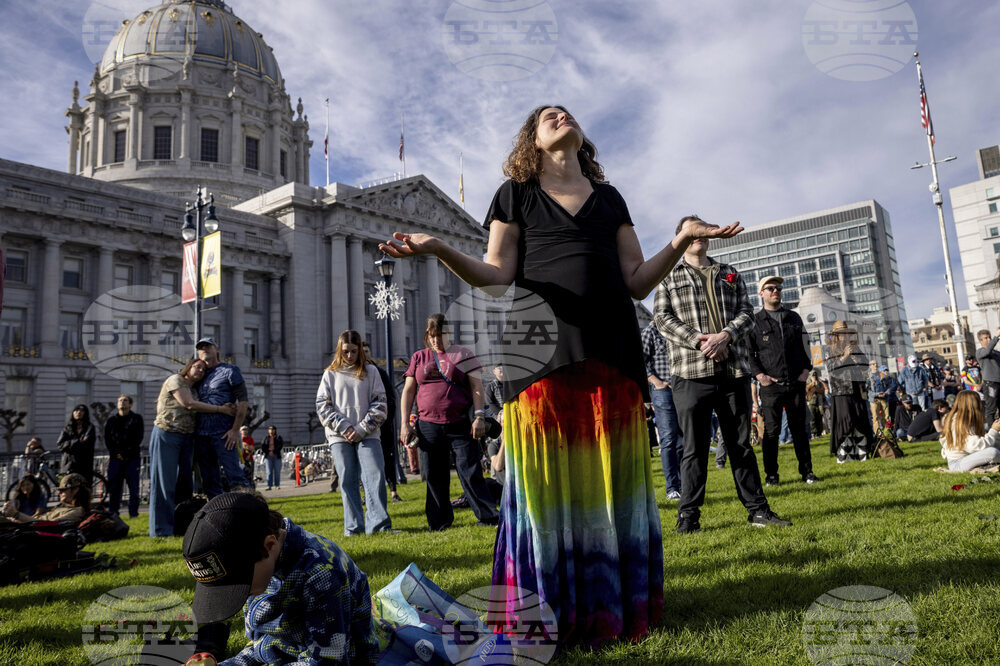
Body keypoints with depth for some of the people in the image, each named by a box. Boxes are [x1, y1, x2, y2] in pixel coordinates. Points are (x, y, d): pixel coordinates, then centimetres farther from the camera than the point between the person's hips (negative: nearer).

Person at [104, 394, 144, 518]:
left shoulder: (137, 418, 7)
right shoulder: (111, 420, 14)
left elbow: (138, 438, -1)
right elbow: (107, 439, 8)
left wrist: (126, 454, -8)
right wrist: (116, 454, -4)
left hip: (132, 458, -2)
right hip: (115, 458, 2)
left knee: (133, 487, -3)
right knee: (114, 486, 1)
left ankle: (133, 513, 1)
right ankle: (113, 512, 8)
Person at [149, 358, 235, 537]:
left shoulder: (195, 391, 17)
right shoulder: (175, 380, -4)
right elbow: (188, 404, -15)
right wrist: (220, 409, -15)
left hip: (186, 438, 8)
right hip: (166, 436, -7)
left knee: (184, 481, 7)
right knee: (164, 482, -5)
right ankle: (161, 529, -1)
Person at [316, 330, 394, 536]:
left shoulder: (370, 371, 7)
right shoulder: (330, 374, 9)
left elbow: (379, 403, 3)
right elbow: (322, 406, 4)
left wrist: (361, 429, -7)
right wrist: (344, 428, -7)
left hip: (367, 435, -1)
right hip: (339, 436, 1)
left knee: (375, 476, -10)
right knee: (347, 480, 0)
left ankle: (379, 523, -7)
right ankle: (353, 526, 5)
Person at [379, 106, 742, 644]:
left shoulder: (609, 196, 21)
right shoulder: (516, 194, 13)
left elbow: (637, 282, 14)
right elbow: (497, 278, 1)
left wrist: (682, 241, 1)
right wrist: (438, 250, -13)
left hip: (610, 350, 3)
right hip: (542, 351, -3)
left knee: (611, 481, 4)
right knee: (548, 482, -4)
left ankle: (614, 606, 16)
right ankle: (552, 614, 9)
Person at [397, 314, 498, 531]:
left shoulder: (463, 355, 5)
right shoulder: (418, 358, 12)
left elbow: (477, 387, 1)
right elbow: (408, 391, 13)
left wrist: (479, 416, -9)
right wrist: (405, 423, 5)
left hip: (460, 425, -3)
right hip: (428, 426, 3)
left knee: (470, 472, -4)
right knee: (434, 476, 8)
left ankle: (488, 516, 5)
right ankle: (440, 521, 20)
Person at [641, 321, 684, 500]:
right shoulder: (652, 329, 0)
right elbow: (641, 360, -5)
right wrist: (656, 381, -13)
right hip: (663, 390, -5)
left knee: (684, 440, 9)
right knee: (668, 440, -5)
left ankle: (683, 485, 19)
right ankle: (672, 488, 1)